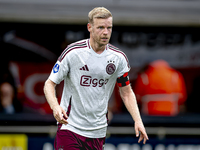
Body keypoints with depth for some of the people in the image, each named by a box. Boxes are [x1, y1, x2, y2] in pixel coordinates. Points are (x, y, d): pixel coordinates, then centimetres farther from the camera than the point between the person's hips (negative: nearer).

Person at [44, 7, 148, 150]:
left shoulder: (118, 57, 1)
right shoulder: (73, 52, -9)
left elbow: (126, 92, 12)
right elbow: (50, 83, -4)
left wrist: (138, 120, -2)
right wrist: (55, 106, -23)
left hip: (98, 131, 3)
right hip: (70, 127, -3)